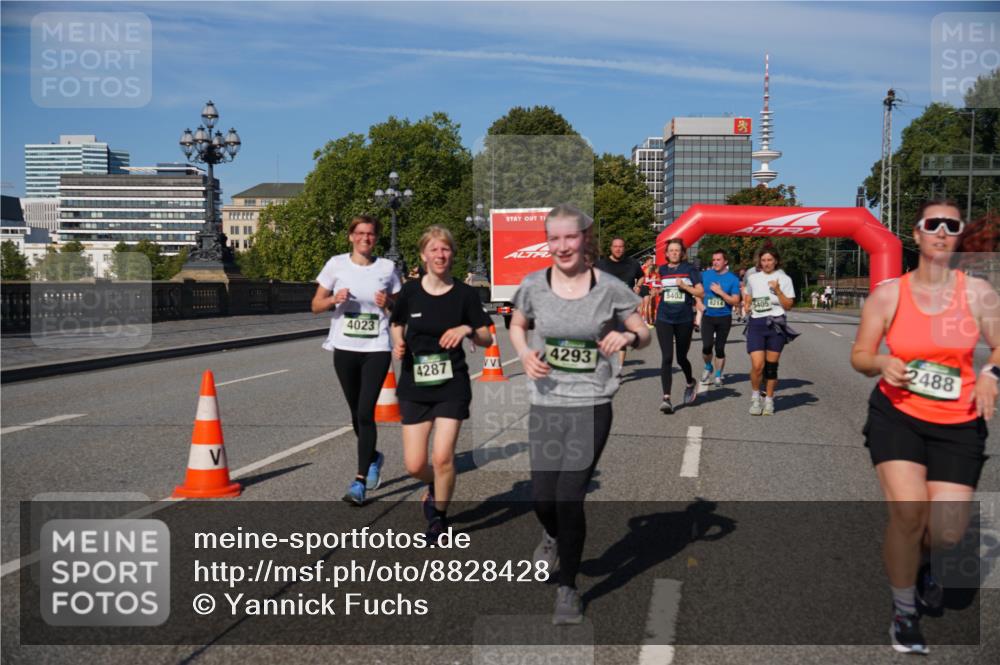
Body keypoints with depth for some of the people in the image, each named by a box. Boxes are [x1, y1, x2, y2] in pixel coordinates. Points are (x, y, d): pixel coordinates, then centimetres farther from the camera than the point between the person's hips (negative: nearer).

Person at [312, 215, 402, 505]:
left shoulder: (387, 268, 4)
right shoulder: (336, 264, 3)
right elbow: (316, 305, 5)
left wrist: (388, 303, -9)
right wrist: (334, 299, -15)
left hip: (377, 349, -2)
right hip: (345, 349, 2)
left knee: (365, 413, -11)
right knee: (357, 414, 12)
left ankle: (360, 482, -7)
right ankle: (373, 458, 40)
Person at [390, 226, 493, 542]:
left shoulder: (465, 294, -5)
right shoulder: (410, 291, -2)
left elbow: (487, 339, 0)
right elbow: (396, 324, 16)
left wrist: (468, 329, -20)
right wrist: (398, 344, -4)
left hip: (452, 386, -1)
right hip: (414, 386, 2)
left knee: (443, 456, -9)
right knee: (414, 465, 1)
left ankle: (439, 516, 18)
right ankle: (434, 486, 37)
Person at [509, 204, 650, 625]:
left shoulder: (610, 288, -6)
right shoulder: (533, 286, -2)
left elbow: (644, 333, 4)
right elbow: (517, 325, 15)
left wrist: (629, 337, -19)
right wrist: (524, 353, -6)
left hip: (592, 406, -2)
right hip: (545, 404, 2)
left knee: (570, 498, -5)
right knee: (542, 497, 5)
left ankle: (568, 587, 17)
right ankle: (552, 536, 45)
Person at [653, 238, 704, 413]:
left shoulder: (690, 269, 1)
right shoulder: (661, 270, 8)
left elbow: (701, 293, -2)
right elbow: (656, 292, 18)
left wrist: (684, 286, -15)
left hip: (685, 320, -1)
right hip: (664, 319, 1)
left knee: (681, 358, 11)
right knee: (666, 358, -9)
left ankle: (690, 383, 42)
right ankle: (666, 398, -10)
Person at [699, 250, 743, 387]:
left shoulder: (733, 279, -3)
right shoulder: (705, 275, 3)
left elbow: (735, 301, -8)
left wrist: (720, 292, -16)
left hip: (724, 318, -1)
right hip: (708, 317, 1)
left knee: (720, 348, 4)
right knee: (706, 346, -11)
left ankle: (718, 376, 19)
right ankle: (708, 367, 18)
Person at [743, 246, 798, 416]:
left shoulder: (784, 279, 3)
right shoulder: (753, 278, 11)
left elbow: (788, 305, 0)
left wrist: (778, 290, -13)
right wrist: (747, 305, 5)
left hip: (776, 324, -1)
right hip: (756, 323, 1)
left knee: (771, 366, 3)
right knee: (757, 365, -11)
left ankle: (769, 400, 17)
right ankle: (755, 396, 11)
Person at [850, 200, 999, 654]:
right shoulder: (888, 294, -3)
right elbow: (859, 356, 1)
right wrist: (882, 364, -21)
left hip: (959, 423, 1)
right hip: (897, 415, -1)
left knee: (948, 531, -7)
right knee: (907, 510, -19)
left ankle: (921, 559, 35)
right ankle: (904, 610, 8)